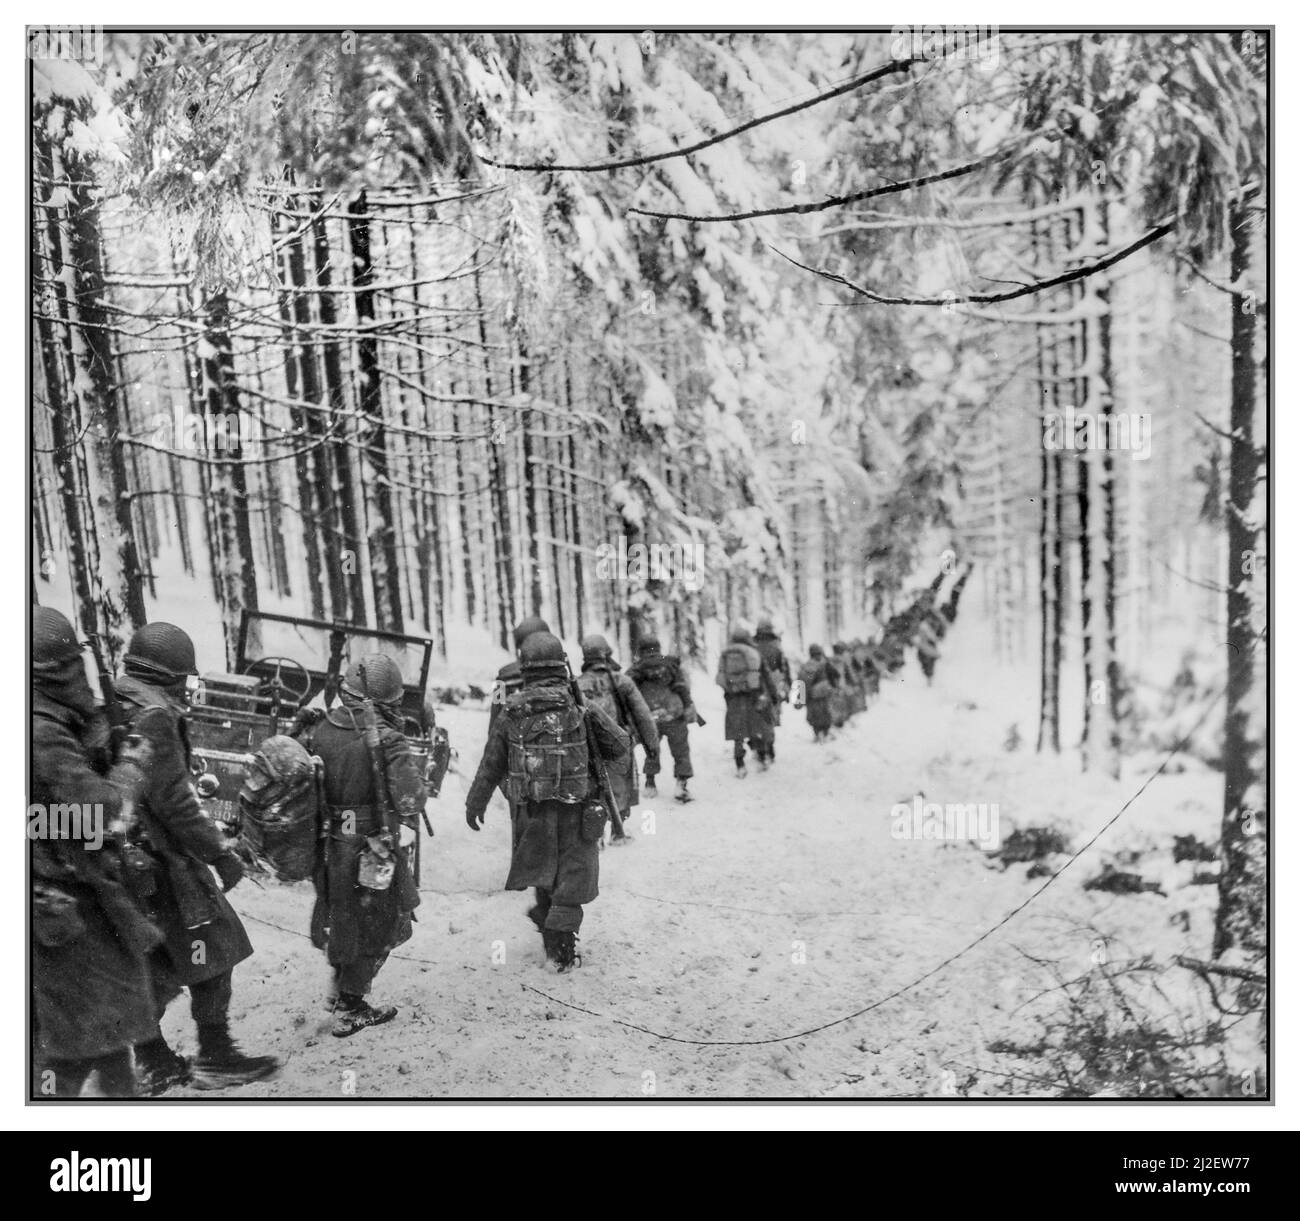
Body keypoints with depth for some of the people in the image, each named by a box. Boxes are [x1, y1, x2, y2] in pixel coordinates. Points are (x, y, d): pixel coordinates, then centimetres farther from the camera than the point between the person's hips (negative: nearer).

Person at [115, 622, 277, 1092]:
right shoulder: (153, 715, -19)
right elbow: (171, 798, -22)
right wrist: (220, 852, -16)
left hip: (126, 858, 9)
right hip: (162, 859, -9)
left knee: (155, 962, 18)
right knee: (212, 951, 4)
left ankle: (152, 1062, 28)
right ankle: (215, 1058, 12)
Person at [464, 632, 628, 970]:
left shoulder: (511, 714, -5)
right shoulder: (582, 710, -11)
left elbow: (491, 766, 2)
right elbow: (620, 747, -2)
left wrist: (474, 804, 16)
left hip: (530, 812, 2)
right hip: (575, 813, -2)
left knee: (543, 875, 24)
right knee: (571, 882, 11)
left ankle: (545, 918, 39)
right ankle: (563, 951, 12)